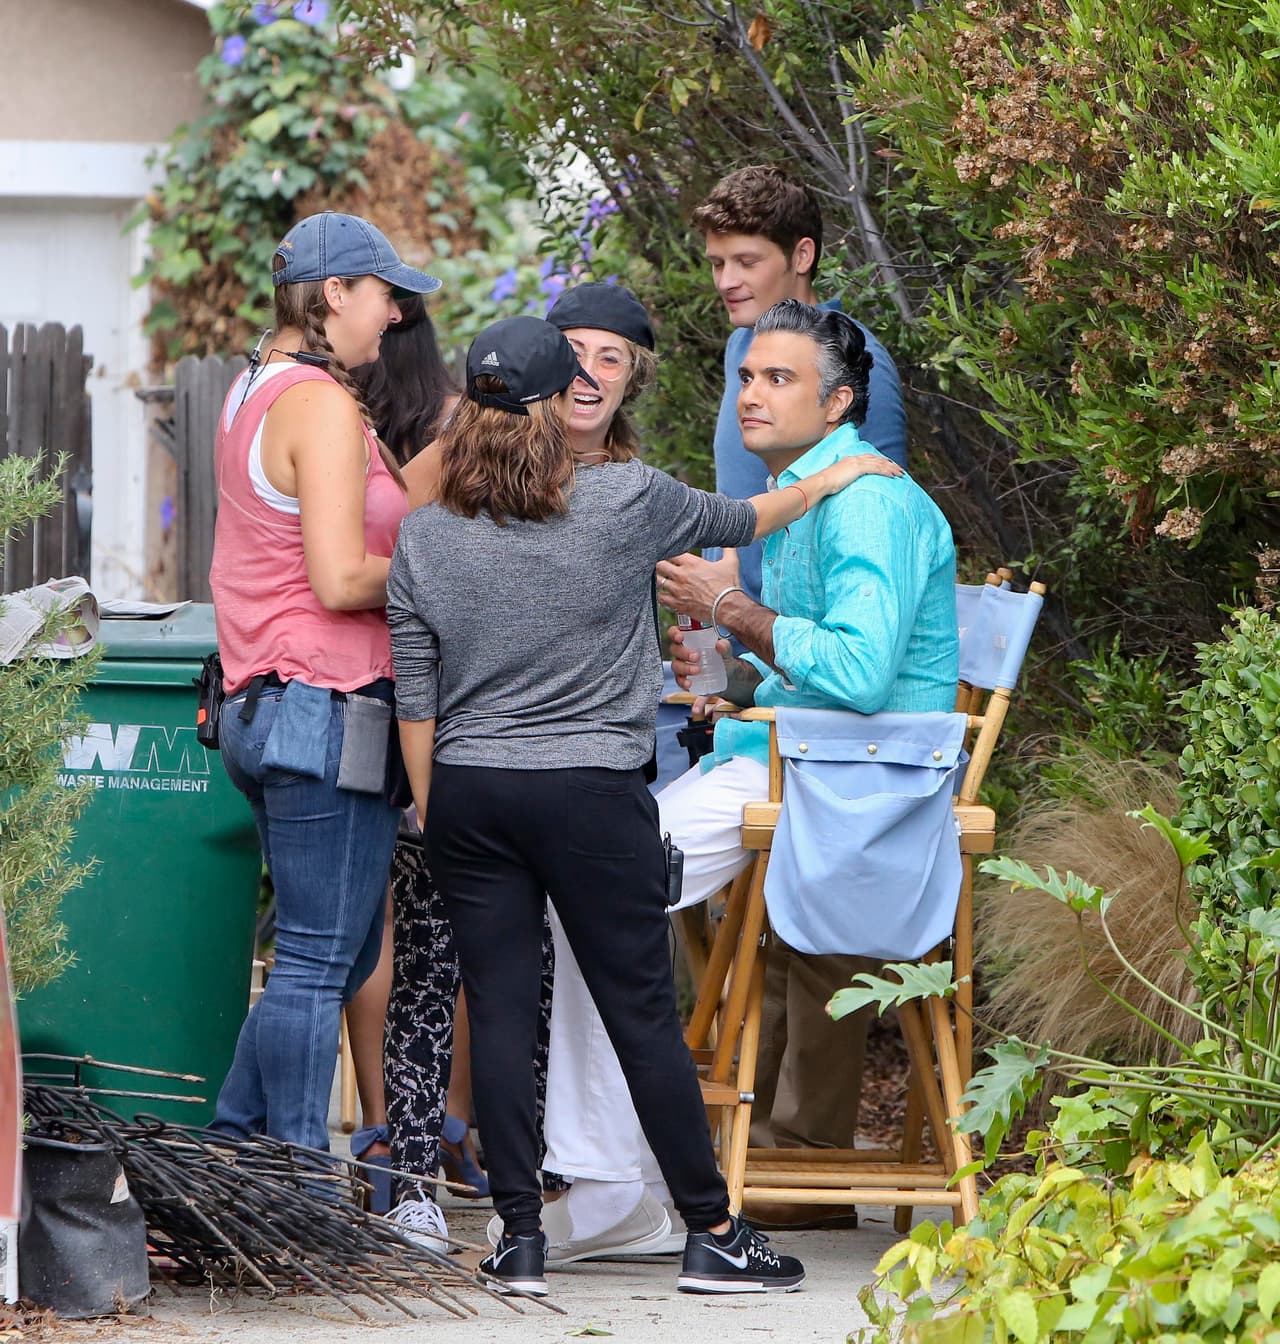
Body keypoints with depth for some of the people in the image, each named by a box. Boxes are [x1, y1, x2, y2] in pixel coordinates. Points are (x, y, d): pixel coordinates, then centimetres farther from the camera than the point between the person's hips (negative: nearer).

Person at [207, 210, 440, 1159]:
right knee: (320, 964, -6)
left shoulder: (253, 393, 17)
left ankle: (233, 1144, 18)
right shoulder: (324, 406, -14)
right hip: (327, 709, -10)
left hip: (262, 711, 10)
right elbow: (340, 579, -21)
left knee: (338, 953, 17)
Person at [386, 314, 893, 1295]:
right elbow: (737, 521, 13)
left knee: (499, 1010, 5)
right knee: (643, 1012, 2)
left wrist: (430, 812, 13)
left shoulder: (424, 539, 0)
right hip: (592, 792, -2)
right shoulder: (625, 503, -6)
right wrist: (826, 483, 31)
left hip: (470, 794, 2)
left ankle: (521, 1237, 5)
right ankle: (712, 1233, 7)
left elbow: (415, 703, 3)